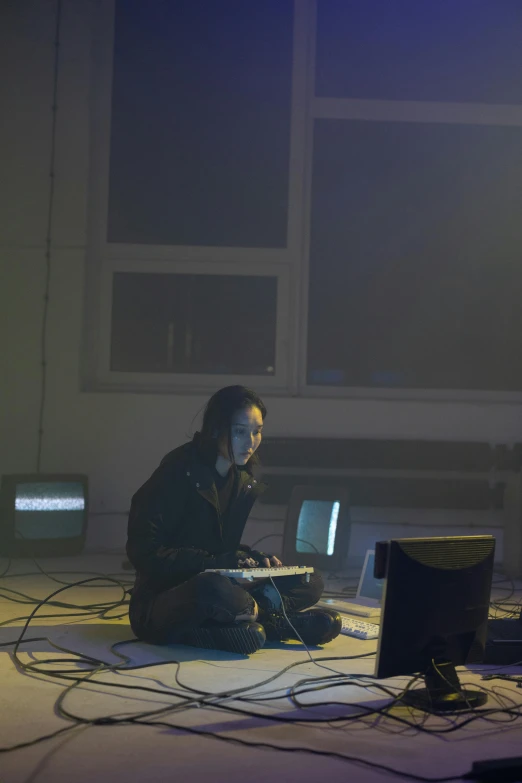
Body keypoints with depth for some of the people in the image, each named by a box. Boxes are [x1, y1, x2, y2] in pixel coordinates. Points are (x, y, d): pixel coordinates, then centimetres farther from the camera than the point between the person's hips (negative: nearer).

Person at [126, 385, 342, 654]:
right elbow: (142, 551, -16)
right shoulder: (178, 473, -13)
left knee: (310, 581, -6)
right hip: (160, 603, -7)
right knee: (213, 589, -41)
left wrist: (256, 557, -9)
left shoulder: (246, 483, 6)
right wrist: (211, 562, -23)